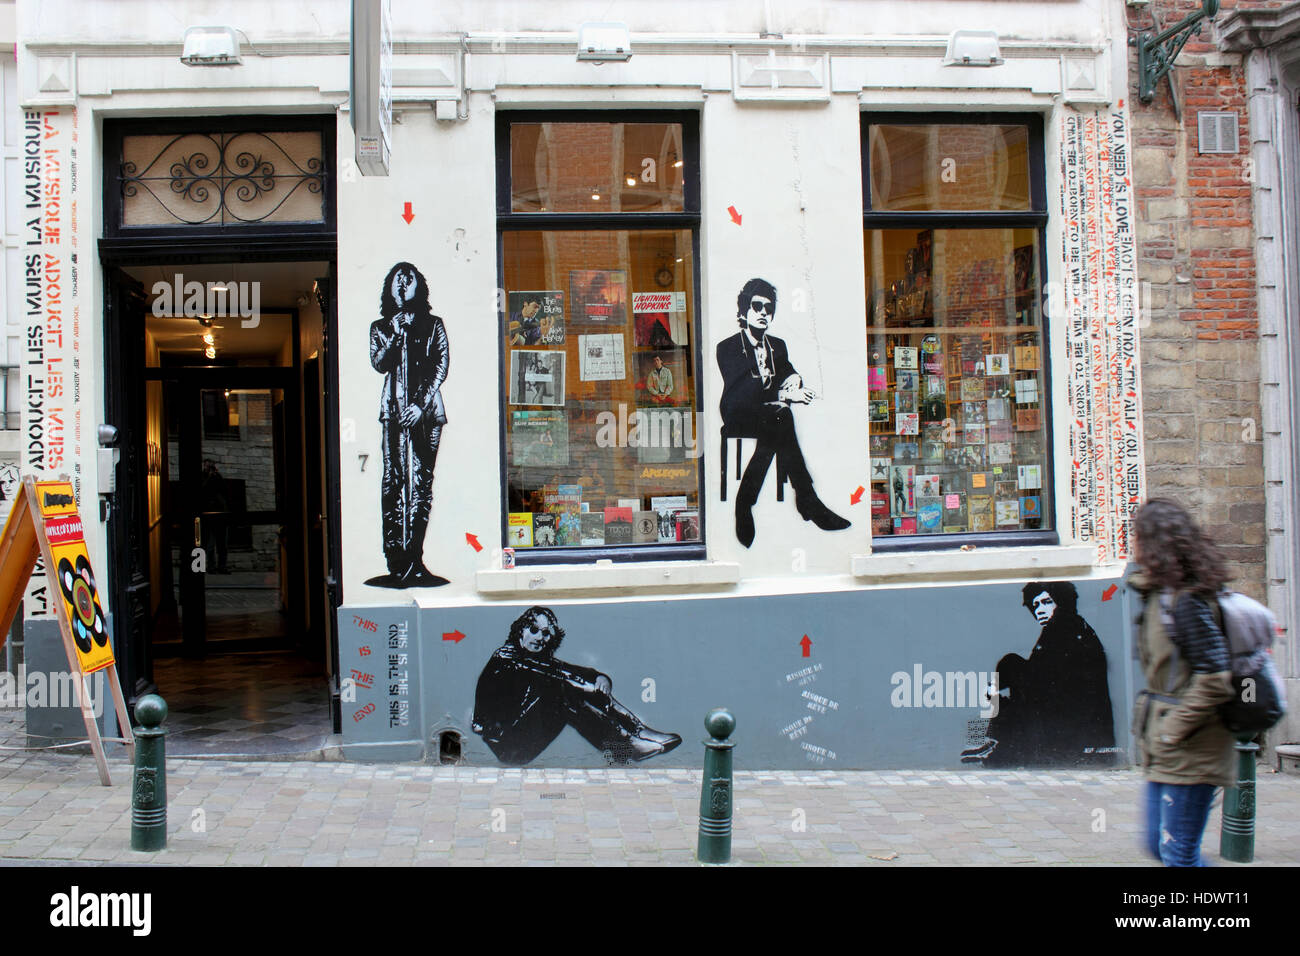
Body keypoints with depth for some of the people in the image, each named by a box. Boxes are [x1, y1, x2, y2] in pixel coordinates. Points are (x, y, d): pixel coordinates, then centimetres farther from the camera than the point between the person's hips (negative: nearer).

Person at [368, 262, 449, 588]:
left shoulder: (433, 326, 14)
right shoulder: (380, 327, 18)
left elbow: (441, 368, 4)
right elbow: (379, 364, 3)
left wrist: (422, 403, -6)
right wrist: (396, 334, -5)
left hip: (426, 408, -1)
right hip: (394, 409, 1)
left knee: (420, 481, -8)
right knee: (393, 479, -8)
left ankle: (411, 559, -9)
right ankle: (398, 561, -10)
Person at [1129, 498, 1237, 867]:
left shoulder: (1186, 602, -19)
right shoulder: (1160, 596, 10)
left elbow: (1214, 680, -23)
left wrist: (1172, 732, -17)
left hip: (1189, 753, -10)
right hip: (1165, 751, 10)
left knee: (1177, 853, -2)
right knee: (1158, 845, 16)